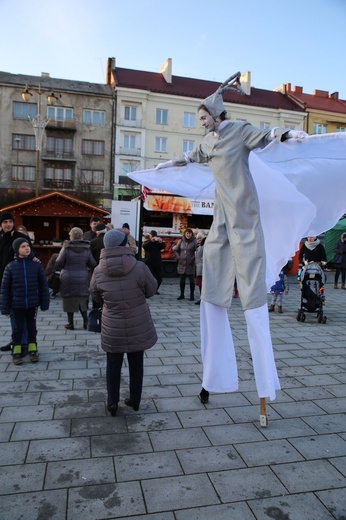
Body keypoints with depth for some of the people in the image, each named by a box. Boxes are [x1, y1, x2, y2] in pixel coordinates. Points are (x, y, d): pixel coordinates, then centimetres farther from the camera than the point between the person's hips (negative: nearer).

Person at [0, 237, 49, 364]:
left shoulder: (36, 265, -3)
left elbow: (43, 285, 1)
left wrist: (44, 303, 1)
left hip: (32, 303, 1)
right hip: (17, 304, -1)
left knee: (31, 327, 13)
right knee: (18, 328, 8)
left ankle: (32, 349, 27)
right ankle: (16, 351, 23)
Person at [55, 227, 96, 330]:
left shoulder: (66, 248, -8)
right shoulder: (87, 249, 1)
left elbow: (58, 264, -6)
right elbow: (92, 264, 2)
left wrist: (58, 269, 16)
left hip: (68, 279, -3)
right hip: (83, 279, 3)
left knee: (69, 300, 8)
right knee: (82, 300, 15)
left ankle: (71, 323, 16)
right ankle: (85, 321, 11)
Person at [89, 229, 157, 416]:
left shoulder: (98, 272, -14)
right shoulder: (139, 267, -19)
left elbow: (95, 296, 3)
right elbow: (151, 290, -4)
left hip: (113, 328, 1)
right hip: (139, 326, 0)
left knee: (113, 364, 17)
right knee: (136, 363, 17)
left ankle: (112, 403, 28)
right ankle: (135, 400, 32)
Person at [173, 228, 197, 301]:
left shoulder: (194, 242, -6)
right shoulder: (181, 241, 5)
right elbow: (175, 249, 13)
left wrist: (193, 258, -14)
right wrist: (178, 257, 4)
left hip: (190, 264, -3)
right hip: (182, 263, 4)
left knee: (191, 280, 4)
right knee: (182, 280, 9)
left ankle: (192, 295, 13)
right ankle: (182, 294, 19)